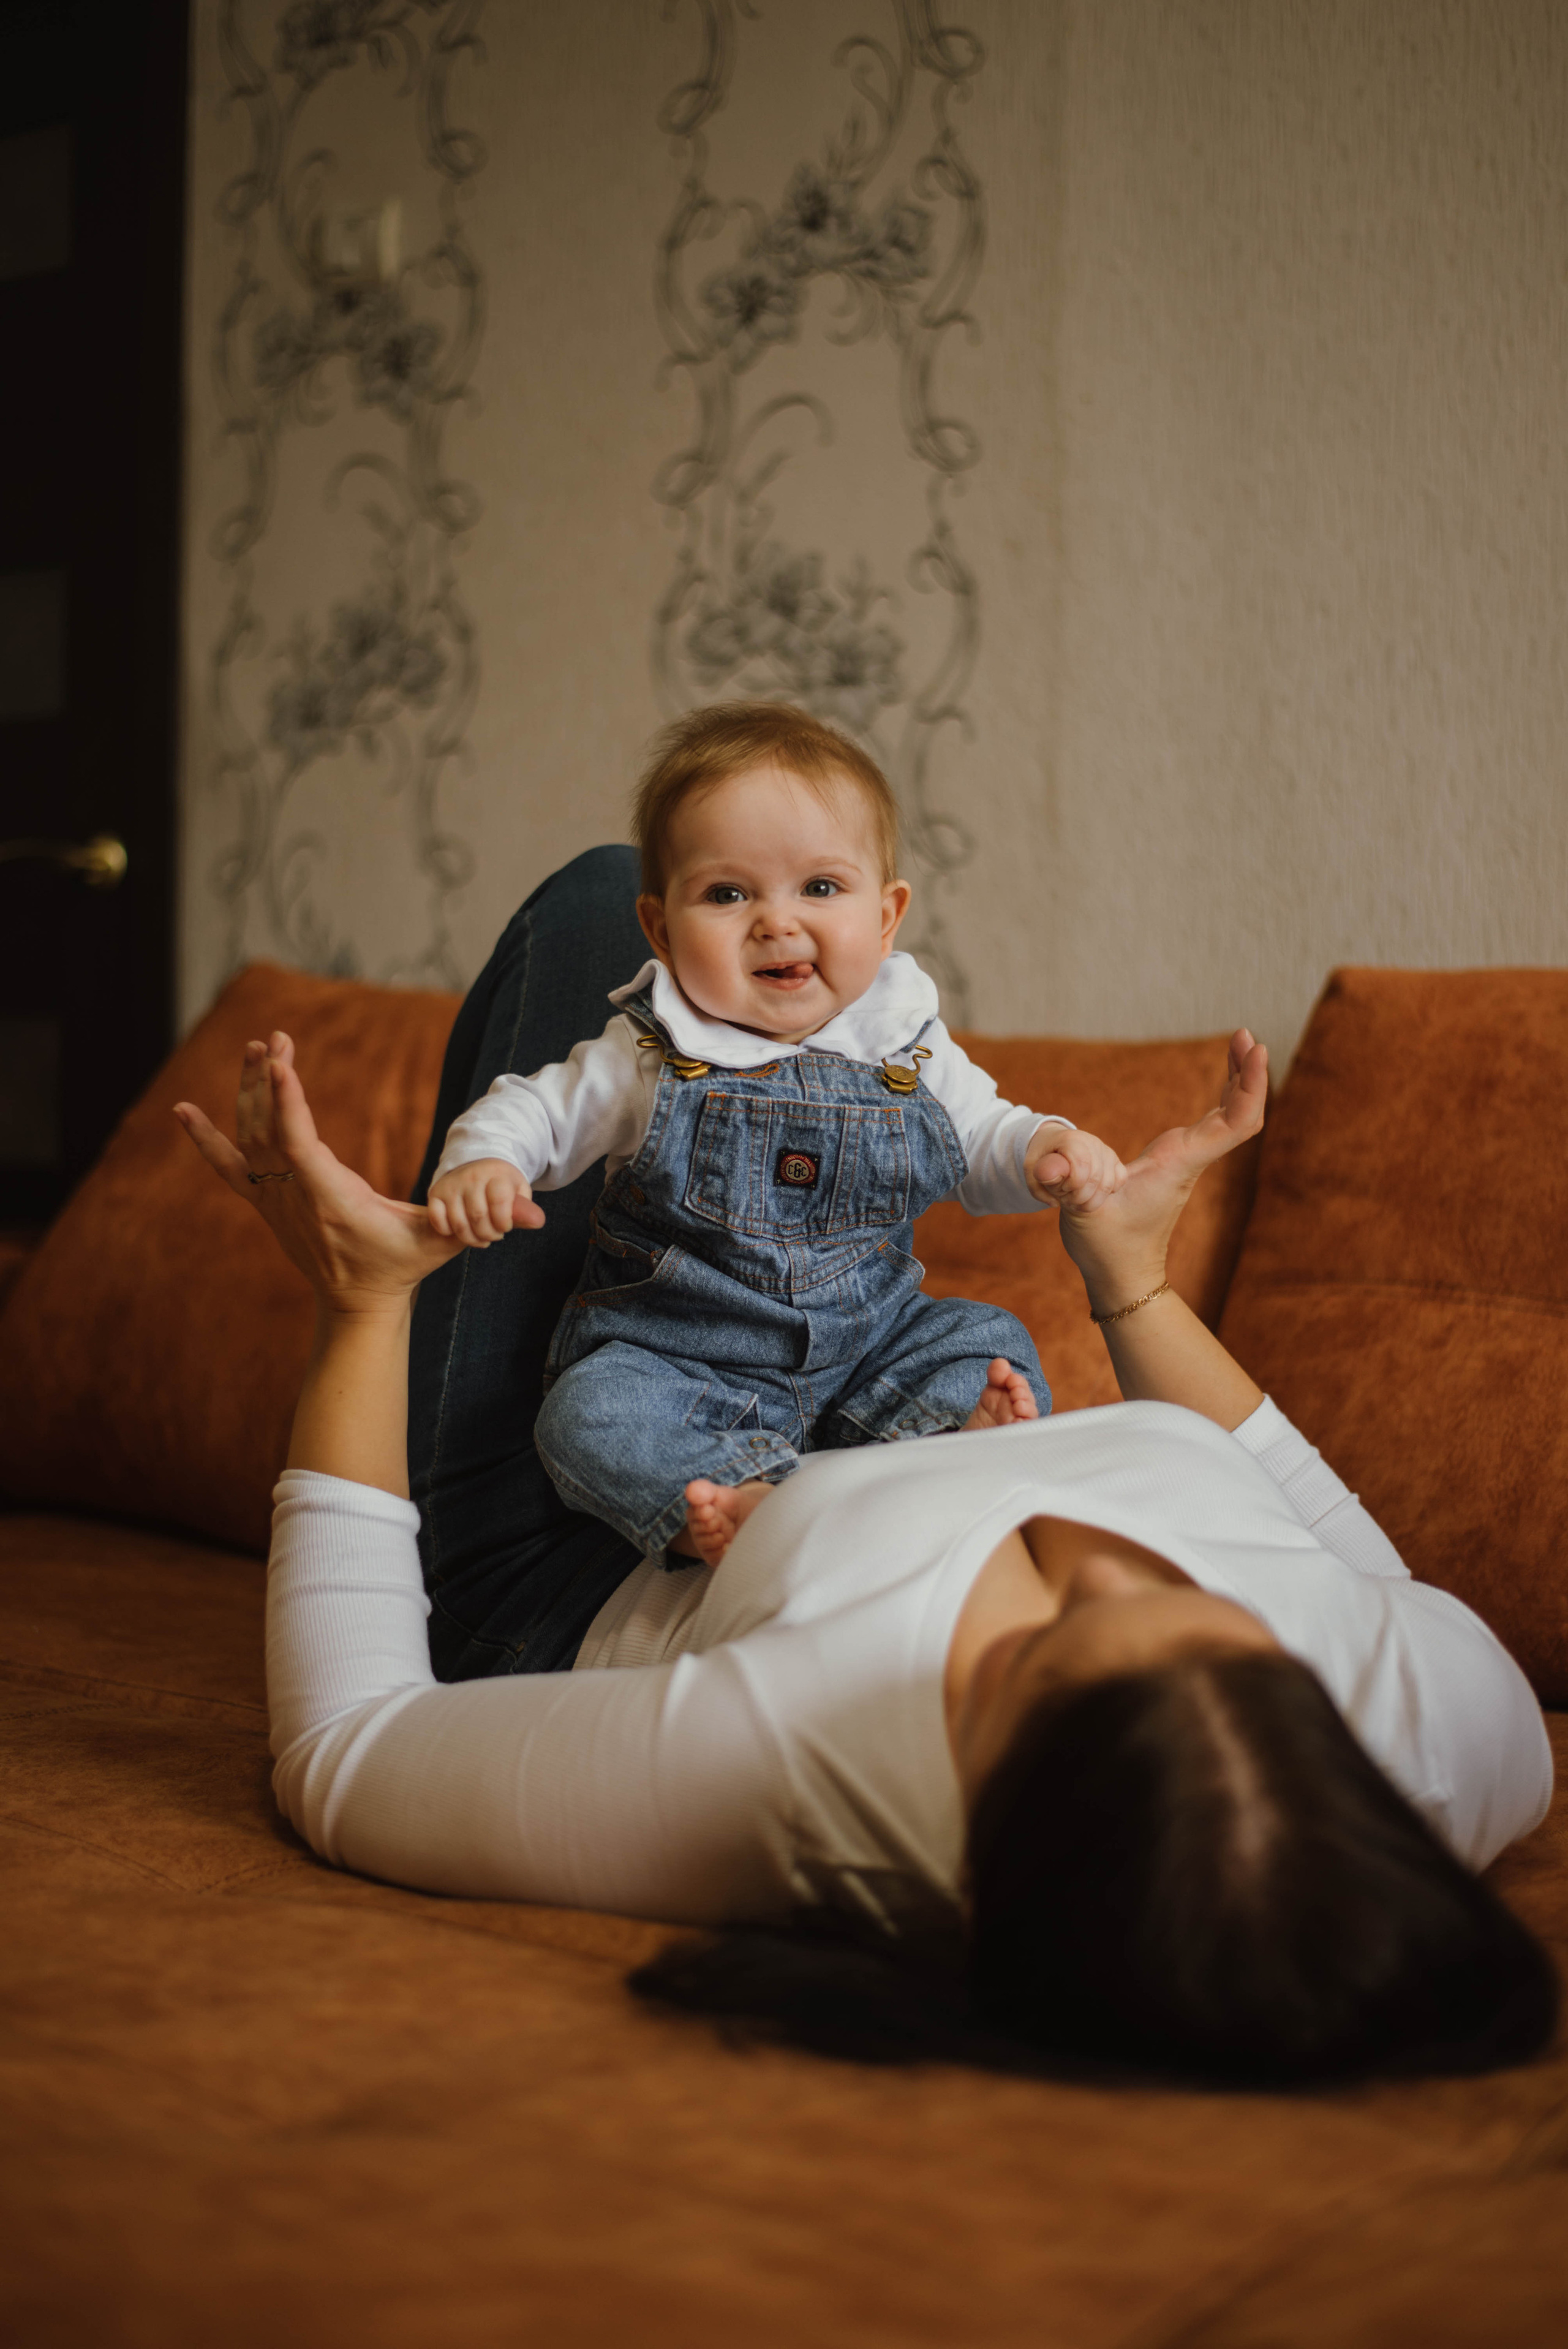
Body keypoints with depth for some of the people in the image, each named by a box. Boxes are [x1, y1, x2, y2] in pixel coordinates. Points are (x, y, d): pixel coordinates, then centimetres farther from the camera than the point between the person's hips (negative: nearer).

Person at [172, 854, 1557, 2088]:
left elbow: (342, 1756, -29)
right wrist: (1136, 1280, -5)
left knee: (595, 898, 6)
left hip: (580, 1620, -3)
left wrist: (364, 1303, -24)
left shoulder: (749, 1767, -49)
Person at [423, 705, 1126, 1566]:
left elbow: (981, 1140, 12)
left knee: (989, 1342, -15)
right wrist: (478, 1165, -21)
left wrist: (1046, 1152, -10)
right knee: (589, 1413, -29)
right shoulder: (649, 1061, -8)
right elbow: (530, 1112, 1)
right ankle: (755, 1503, -44)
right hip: (675, 1358, -3)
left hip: (868, 1350, 3)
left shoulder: (909, 1054, 0)